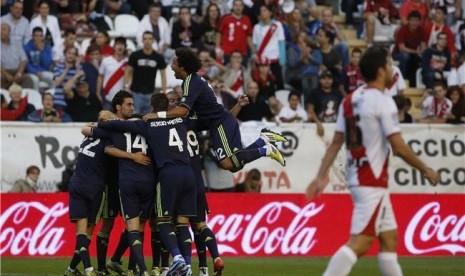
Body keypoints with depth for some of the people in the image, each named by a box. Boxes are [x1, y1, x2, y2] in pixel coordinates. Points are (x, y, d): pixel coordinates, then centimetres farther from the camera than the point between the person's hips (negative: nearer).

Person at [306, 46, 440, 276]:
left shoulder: (350, 100, 9)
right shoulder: (382, 101, -14)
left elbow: (336, 143, 7)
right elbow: (399, 148, -15)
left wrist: (322, 176, 7)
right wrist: (426, 171, -4)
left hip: (357, 177, 9)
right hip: (373, 181, -9)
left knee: (389, 238, 15)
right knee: (359, 242, -12)